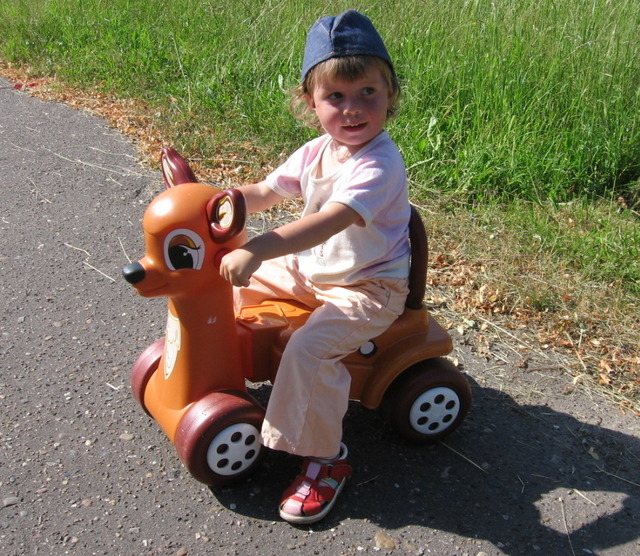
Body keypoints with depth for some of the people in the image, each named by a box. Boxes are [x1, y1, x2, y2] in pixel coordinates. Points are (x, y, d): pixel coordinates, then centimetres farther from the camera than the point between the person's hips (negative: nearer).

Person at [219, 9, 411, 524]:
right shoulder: (315, 153, 1)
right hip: (309, 269, 9)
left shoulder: (380, 165, -26)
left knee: (309, 348, -29)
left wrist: (256, 249, -49)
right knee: (236, 286, 8)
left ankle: (326, 457, -9)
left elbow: (328, 222, -40)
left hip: (368, 287, -8)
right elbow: (264, 193, 10)